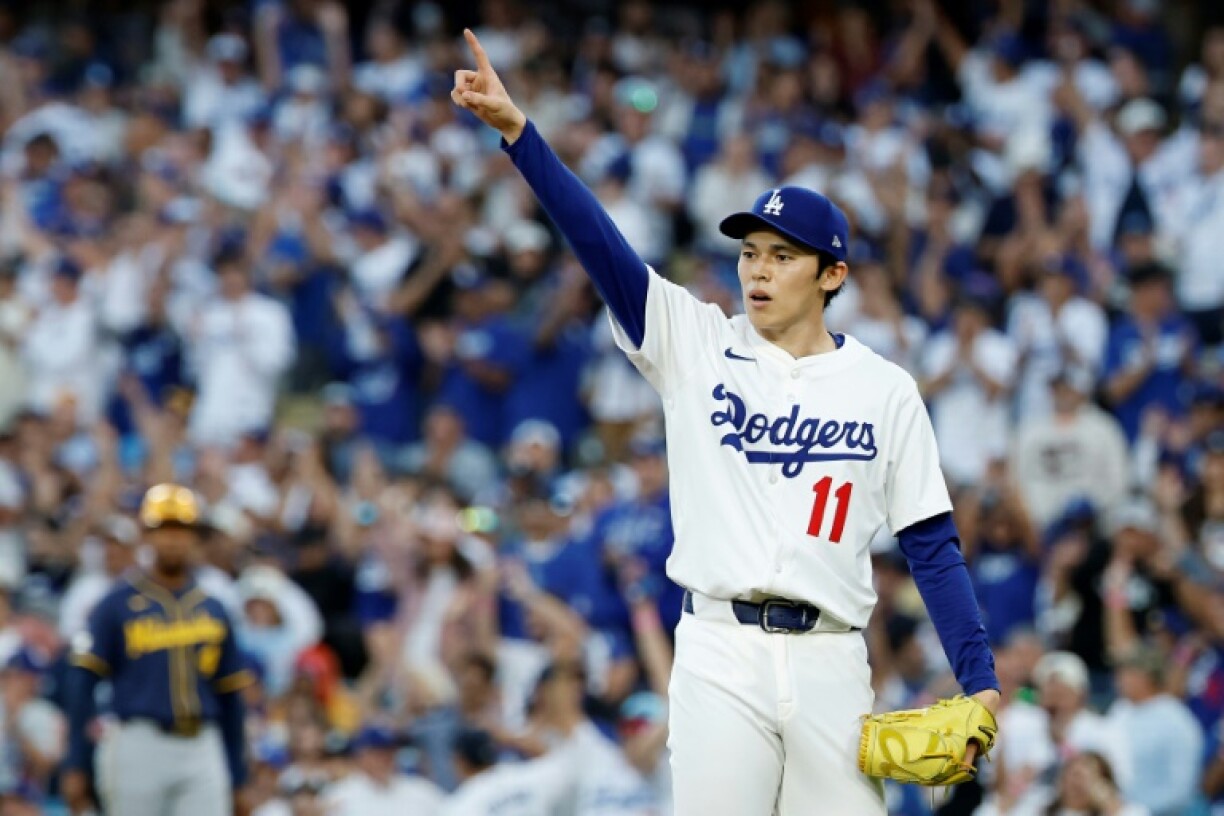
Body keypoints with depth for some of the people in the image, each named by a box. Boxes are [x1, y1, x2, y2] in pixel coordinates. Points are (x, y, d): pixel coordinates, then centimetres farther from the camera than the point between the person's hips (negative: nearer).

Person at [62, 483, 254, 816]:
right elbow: (82, 685, -3)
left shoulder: (212, 610, 12)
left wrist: (237, 780, 16)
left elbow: (230, 697, 17)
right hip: (139, 748, -3)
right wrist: (75, 767, -9)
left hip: (203, 751, 3)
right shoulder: (117, 605, 0)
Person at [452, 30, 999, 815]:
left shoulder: (884, 389, 7)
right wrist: (516, 130, -16)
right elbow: (599, 240, -3)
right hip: (720, 655, 0)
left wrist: (980, 681, -3)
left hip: (830, 662, 0)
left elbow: (931, 543, 6)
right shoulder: (695, 344, 8)